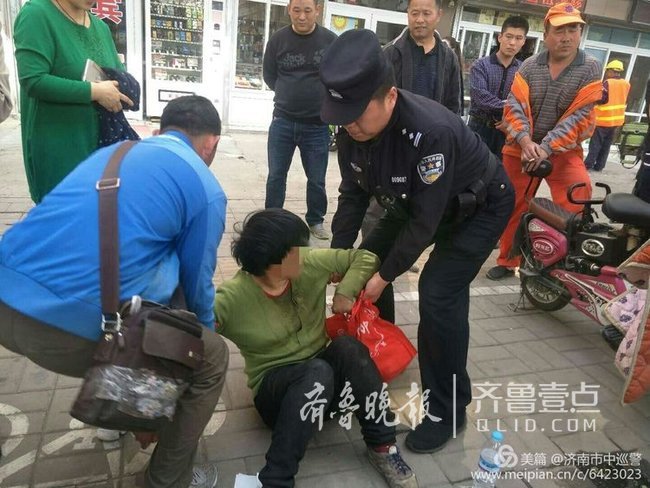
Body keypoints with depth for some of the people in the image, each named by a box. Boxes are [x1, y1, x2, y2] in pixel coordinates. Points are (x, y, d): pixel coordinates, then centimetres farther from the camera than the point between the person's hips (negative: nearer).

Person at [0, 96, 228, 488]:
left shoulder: (112, 151, 23)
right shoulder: (205, 188, 3)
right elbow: (196, 282, 11)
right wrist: (207, 327, 34)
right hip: (77, 326, -8)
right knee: (212, 359, 15)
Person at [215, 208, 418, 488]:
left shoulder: (311, 264, -6)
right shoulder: (232, 299, -18)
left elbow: (365, 258, 3)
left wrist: (344, 292, -10)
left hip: (324, 380, 4)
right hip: (276, 387, -4)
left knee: (347, 346, -30)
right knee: (317, 371, -37)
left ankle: (381, 445, -17)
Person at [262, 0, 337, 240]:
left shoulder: (331, 40, -4)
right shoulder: (278, 39, 0)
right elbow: (269, 76, 11)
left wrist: (323, 98, 2)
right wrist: (289, 96, 7)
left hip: (317, 125, -1)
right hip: (283, 121, 1)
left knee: (316, 180, 9)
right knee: (276, 176, 8)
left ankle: (316, 220, 28)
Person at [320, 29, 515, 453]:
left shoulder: (431, 131, -40)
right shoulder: (354, 126, -17)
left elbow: (425, 220, -33)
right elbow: (353, 196, -7)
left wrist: (385, 276, -25)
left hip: (479, 206, -7)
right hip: (414, 201, 7)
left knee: (439, 294, -19)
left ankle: (448, 410, 1)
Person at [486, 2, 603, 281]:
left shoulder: (590, 69, -6)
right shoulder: (529, 66, 0)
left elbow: (580, 117, -13)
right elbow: (513, 105, -8)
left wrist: (546, 148, -23)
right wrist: (525, 141, -23)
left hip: (562, 150, -2)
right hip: (520, 147, 2)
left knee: (579, 194, -23)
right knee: (512, 206, 7)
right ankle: (507, 262, 25)